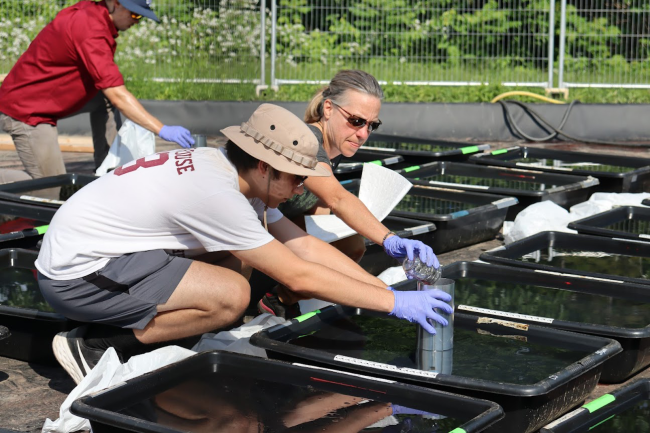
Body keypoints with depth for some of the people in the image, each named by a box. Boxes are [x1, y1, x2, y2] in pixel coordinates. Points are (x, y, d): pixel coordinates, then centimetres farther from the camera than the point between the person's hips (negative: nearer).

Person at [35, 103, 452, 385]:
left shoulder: (234, 173, 2)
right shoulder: (217, 194, -25)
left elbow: (304, 245, 6)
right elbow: (300, 277, -23)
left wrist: (386, 287, 1)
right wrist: (393, 303, -18)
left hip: (93, 252, 9)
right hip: (75, 276, -9)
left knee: (235, 258, 4)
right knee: (231, 295, -22)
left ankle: (138, 327, 8)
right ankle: (93, 347, -9)